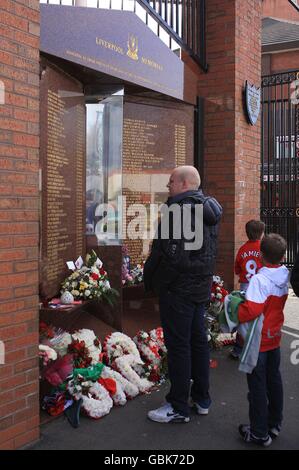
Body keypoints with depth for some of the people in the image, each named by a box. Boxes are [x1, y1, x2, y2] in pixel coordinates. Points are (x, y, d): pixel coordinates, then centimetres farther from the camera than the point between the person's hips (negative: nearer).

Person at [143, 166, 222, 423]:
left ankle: (179, 407, 10)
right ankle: (202, 399, 29)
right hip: (201, 286, 9)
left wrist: (150, 280, -11)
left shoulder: (179, 208, -18)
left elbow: (170, 254, -23)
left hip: (178, 288, -9)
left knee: (178, 345, 0)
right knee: (198, 341, 17)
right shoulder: (209, 209, 12)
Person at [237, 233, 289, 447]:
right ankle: (274, 424, 34)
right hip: (275, 337, 7)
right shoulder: (285, 277, -2)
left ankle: (260, 433, 16)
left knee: (257, 387, 5)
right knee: (274, 381, 19)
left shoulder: (260, 279, -25)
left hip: (258, 341, -7)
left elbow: (252, 309, -33)